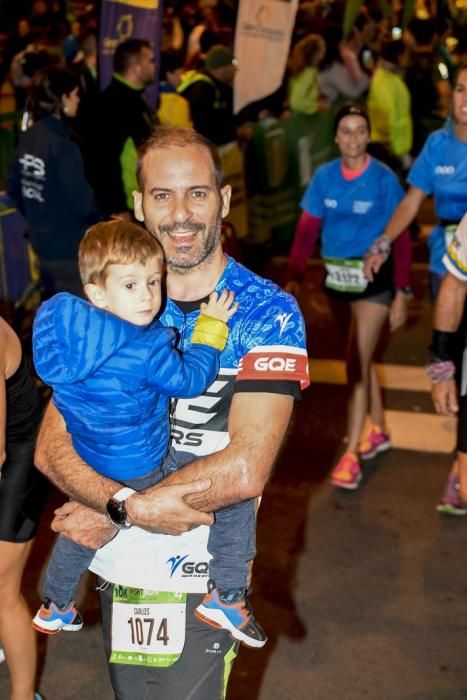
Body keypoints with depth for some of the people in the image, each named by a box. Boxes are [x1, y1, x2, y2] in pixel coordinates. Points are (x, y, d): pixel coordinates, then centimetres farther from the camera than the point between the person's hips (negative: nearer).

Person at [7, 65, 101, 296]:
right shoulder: (62, 146, -21)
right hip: (70, 249, -8)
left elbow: (14, 189, 12)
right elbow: (82, 201, -19)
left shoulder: (27, 139, 2)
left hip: (42, 243, 8)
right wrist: (105, 220, -1)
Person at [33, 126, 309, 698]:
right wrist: (131, 504, -23)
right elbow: (52, 446, -6)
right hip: (116, 570, 4)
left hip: (203, 582, -4)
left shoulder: (270, 314, -12)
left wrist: (115, 510, -16)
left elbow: (244, 471, -22)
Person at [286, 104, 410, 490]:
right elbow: (307, 229, 1)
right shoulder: (324, 177, -1)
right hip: (340, 275, 4)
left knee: (357, 362, -7)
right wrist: (291, 278, -5)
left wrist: (402, 292, -11)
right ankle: (379, 431, 36)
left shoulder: (384, 179, -11)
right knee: (363, 357, 18)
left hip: (374, 277, -4)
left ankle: (351, 454, 0)